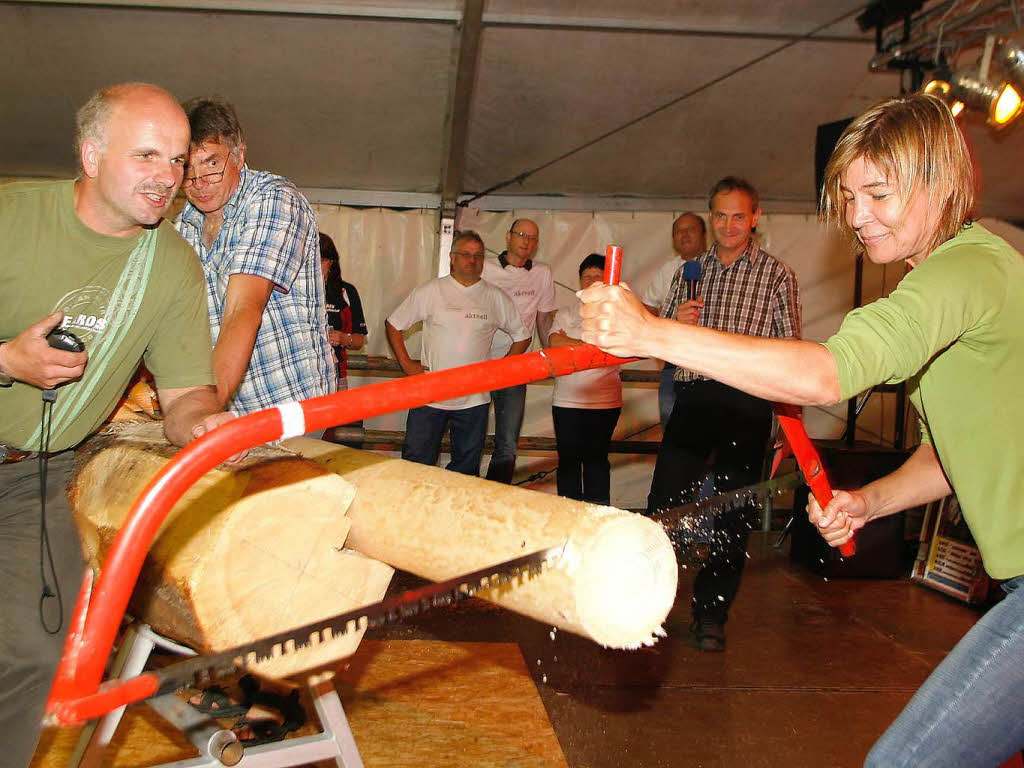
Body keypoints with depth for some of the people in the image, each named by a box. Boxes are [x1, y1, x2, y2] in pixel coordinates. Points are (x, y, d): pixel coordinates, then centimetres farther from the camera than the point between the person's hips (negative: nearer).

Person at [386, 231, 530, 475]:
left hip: (474, 400, 1)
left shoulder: (497, 298, 5)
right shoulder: (430, 292, 1)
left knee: (466, 469, 9)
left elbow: (522, 337, 14)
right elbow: (393, 324, 8)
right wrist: (406, 364, 0)